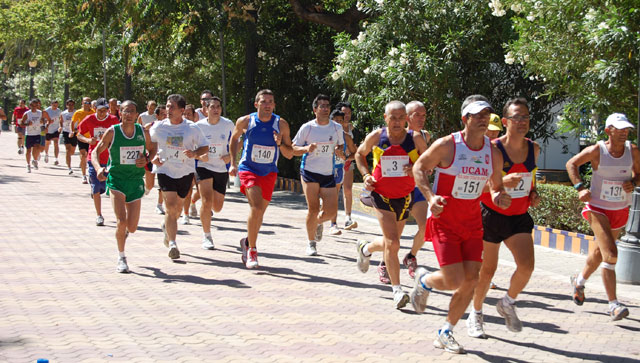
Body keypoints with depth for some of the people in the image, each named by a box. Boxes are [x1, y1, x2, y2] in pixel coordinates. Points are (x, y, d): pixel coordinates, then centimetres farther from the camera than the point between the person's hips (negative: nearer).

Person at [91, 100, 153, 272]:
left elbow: (152, 151, 15)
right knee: (121, 221, -16)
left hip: (136, 181, 3)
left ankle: (124, 230, 41)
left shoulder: (143, 132, 0)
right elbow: (95, 152, -2)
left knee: (132, 227, 1)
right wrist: (98, 168, -22)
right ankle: (121, 258, 5)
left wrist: (146, 159, -7)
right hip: (116, 179, -3)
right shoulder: (112, 132, -8)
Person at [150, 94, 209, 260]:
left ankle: (167, 226, 47)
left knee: (178, 207, 14)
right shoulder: (159, 126, -3)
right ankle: (172, 244, -13)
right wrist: (153, 156, -5)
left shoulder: (192, 128, -6)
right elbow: (150, 143, 13)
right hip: (165, 170, -1)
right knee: (171, 206, -14)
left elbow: (205, 147, 1)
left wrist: (195, 153, -19)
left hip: (185, 172, 1)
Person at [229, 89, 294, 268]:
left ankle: (248, 241, 40)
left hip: (269, 173, 3)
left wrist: (280, 144, -22)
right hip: (248, 169, -3)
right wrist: (233, 163, 7)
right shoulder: (245, 121, -8)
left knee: (260, 212, 12)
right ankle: (251, 250, -10)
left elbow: (290, 154, -2)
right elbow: (234, 139, 13)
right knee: (256, 207, -22)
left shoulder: (281, 124, -6)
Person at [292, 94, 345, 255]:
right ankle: (311, 243, 10)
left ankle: (318, 222, 33)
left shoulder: (337, 128, 5)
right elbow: (294, 149, 2)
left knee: (331, 212, -3)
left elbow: (341, 146, 18)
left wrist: (339, 151, -5)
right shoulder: (307, 127, -3)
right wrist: (306, 148, -19)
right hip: (309, 172, -3)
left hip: (328, 174, 3)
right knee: (313, 209, -8)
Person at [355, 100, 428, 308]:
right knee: (392, 243, -14)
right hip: (382, 195, -2)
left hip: (405, 197, 3)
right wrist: (365, 174, -2)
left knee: (390, 242, 16)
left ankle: (365, 248, 49)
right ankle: (397, 289, -6)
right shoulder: (376, 137, -7)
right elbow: (360, 154, 13)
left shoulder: (416, 139, -7)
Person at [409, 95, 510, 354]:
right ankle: (424, 280, 22)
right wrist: (430, 197, -18)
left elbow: (496, 186, 14)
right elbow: (419, 167, -3)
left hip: (472, 223, 5)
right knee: (454, 280, -14)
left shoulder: (494, 153, 1)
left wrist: (500, 197, -10)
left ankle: (445, 333, 17)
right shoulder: (446, 146, -14)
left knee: (471, 280, -1)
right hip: (443, 220, -5)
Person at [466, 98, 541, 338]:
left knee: (527, 265, -13)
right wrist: (502, 182, -30)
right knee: (487, 269, 4)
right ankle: (476, 314, 27)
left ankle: (507, 304, 15)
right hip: (491, 215, -4)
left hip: (519, 217, 4)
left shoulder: (533, 149, 2)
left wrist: (534, 194, 3)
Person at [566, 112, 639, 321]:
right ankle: (613, 304, -14)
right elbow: (571, 164, -1)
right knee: (610, 254, -17)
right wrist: (580, 187, -13)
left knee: (600, 251, 21)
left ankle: (580, 281, 48)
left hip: (621, 210, 5)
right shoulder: (596, 151, -14)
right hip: (598, 208, -5)